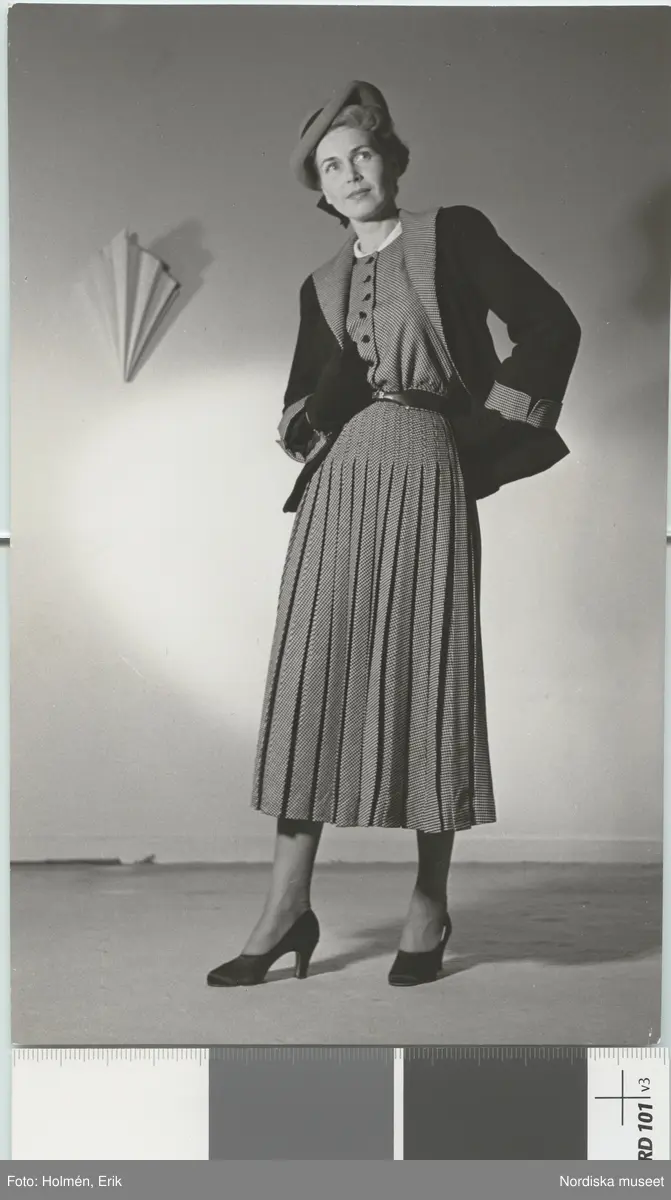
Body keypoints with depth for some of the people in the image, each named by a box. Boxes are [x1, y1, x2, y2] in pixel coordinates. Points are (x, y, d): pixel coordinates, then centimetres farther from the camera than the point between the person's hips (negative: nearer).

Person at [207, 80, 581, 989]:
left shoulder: (453, 235, 6)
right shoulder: (322, 287, 18)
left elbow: (551, 326, 2)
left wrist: (485, 419, 0)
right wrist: (302, 421, -2)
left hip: (426, 478, -4)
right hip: (339, 483, 4)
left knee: (427, 677, -3)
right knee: (311, 676, -4)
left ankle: (430, 906, 8)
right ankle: (288, 907, 0)